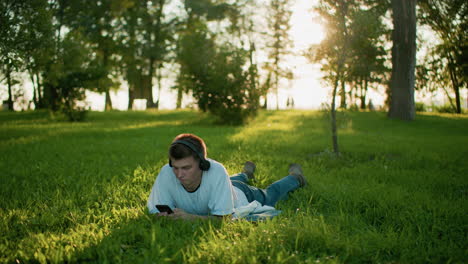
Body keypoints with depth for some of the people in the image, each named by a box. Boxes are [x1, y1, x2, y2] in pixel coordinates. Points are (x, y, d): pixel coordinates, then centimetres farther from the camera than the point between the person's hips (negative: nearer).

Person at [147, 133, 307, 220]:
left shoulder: (216, 171, -48)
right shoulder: (166, 173, -39)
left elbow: (223, 218, -44)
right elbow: (154, 211, -30)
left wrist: (189, 217, -57)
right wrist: (165, 215, -53)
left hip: (243, 197, -3)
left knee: (271, 193, 29)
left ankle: (294, 177, 58)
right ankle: (246, 174, 69)